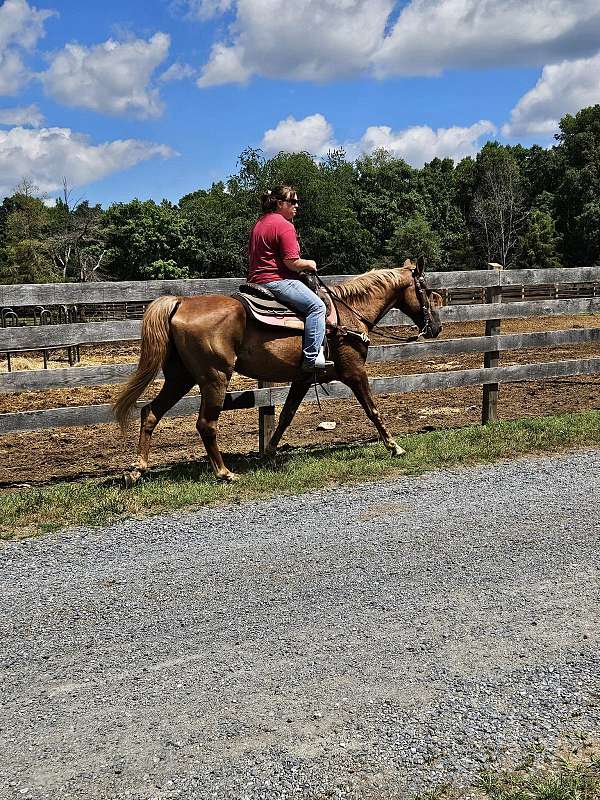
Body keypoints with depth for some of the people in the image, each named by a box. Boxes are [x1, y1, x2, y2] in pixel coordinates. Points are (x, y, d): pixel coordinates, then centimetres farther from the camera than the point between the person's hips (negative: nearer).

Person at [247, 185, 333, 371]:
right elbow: (292, 263, -19)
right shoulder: (285, 225, -12)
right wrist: (309, 264, 1)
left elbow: (253, 256, 27)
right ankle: (312, 358, -24)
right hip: (276, 281, -11)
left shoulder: (259, 224, 18)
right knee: (317, 306, -16)